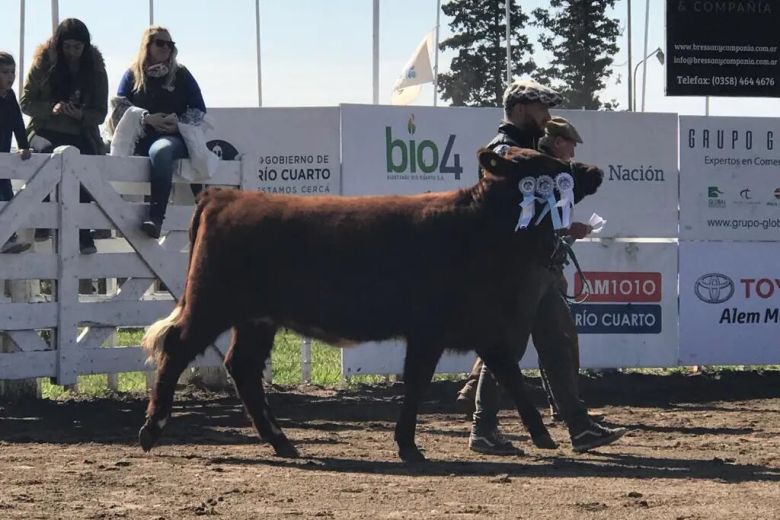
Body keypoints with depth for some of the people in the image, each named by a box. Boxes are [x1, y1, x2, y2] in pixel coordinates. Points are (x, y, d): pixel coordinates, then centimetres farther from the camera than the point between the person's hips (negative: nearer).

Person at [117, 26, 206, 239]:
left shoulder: (181, 75, 18)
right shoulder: (132, 75, 18)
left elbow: (199, 110, 13)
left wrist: (180, 122, -6)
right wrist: (148, 119, -7)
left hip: (174, 137, -2)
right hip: (141, 139, 2)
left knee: (160, 150, -38)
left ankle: (156, 218, -51)